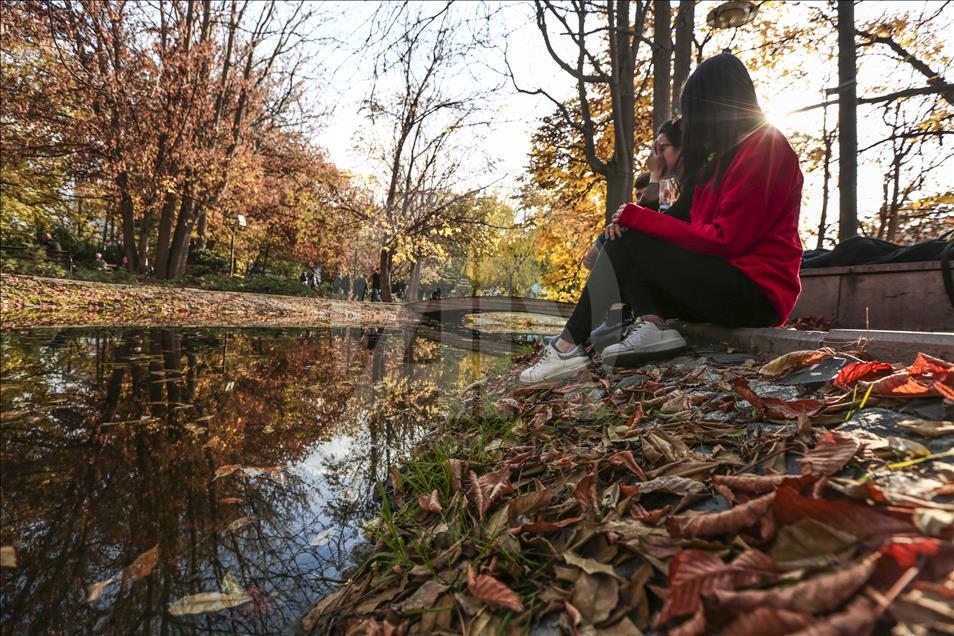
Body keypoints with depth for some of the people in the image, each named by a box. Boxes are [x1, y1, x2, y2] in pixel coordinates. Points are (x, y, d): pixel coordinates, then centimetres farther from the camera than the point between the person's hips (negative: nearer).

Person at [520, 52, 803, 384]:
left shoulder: (764, 146, -9)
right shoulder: (730, 154, 20)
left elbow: (724, 240, -17)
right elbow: (703, 230, 11)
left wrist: (637, 217, -13)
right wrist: (633, 221, -4)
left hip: (755, 294, -9)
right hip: (727, 285, 9)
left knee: (627, 242, -16)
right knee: (620, 239, 3)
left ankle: (569, 346, -14)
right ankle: (653, 324, -19)